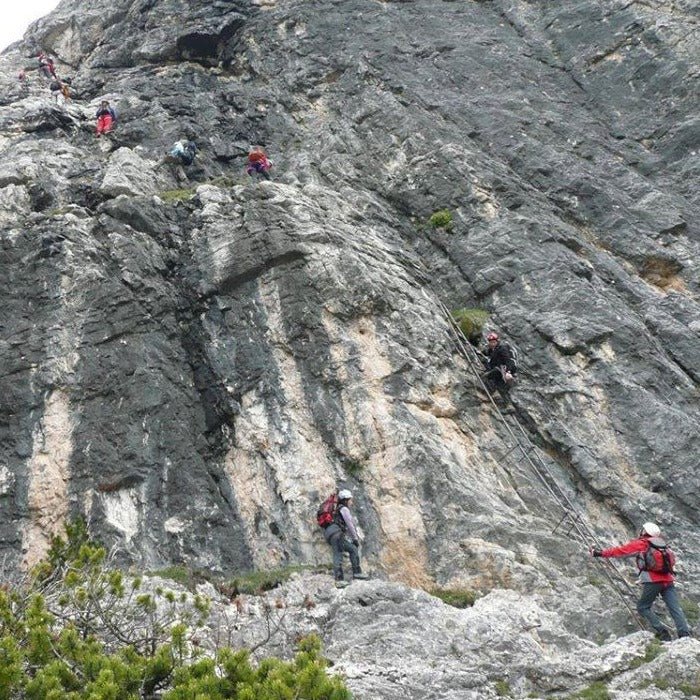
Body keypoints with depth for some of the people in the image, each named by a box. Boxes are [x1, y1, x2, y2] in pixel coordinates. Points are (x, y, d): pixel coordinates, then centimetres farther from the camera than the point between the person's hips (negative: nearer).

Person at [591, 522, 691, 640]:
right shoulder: (661, 544, 19)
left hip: (652, 581, -5)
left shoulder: (640, 544, 4)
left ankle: (662, 632, -4)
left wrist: (601, 553, 12)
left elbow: (621, 550, 6)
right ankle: (685, 635, -11)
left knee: (643, 607, 8)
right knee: (675, 609, 1)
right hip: (668, 580, 5)